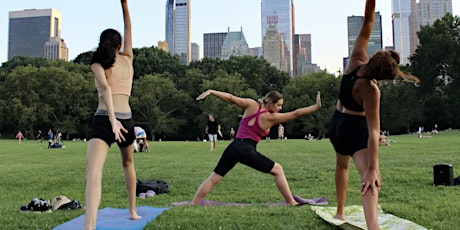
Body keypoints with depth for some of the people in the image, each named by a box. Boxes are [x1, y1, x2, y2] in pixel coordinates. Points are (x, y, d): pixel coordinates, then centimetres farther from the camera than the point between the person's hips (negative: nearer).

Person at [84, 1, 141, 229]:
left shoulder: (97, 63, 4)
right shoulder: (128, 59, 13)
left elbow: (105, 86, -15)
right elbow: (128, 29, 28)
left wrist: (112, 119, -24)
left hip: (103, 119, -4)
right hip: (126, 120, 4)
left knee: (93, 173, -18)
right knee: (128, 163, 28)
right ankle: (133, 210, 37)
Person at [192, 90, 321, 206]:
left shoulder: (251, 105, 4)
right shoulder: (271, 118, -3)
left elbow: (230, 98, 0)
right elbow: (296, 113, -1)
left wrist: (210, 92, 4)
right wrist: (317, 106, 4)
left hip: (233, 148, 4)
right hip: (247, 151, -4)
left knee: (213, 179, 10)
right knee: (278, 170, 12)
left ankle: (193, 205, 11)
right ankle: (291, 203, 11)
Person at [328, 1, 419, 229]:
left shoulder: (356, 61, -14)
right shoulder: (371, 90, -28)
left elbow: (367, 22, -10)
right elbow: (373, 132, -33)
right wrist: (373, 168, -35)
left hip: (337, 124, 8)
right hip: (356, 129, -8)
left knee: (342, 165, 28)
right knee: (369, 176, -20)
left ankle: (340, 211, 38)